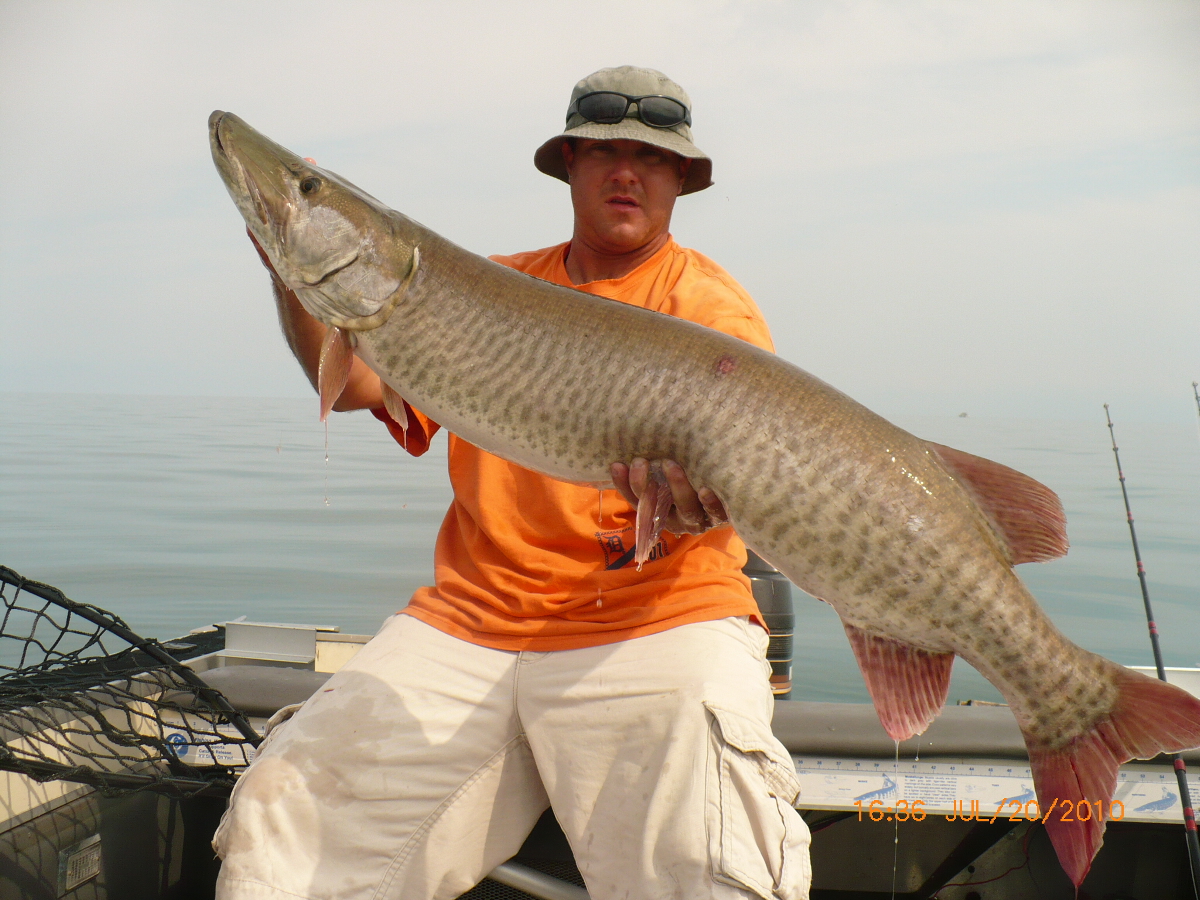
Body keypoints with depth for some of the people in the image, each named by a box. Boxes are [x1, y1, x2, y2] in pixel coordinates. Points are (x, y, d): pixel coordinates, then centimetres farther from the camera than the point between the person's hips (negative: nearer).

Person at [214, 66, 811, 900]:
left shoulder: (713, 305, 3)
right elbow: (355, 383, 6)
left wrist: (705, 494, -37)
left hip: (661, 622, -3)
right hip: (470, 620, 4)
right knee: (282, 814, -8)